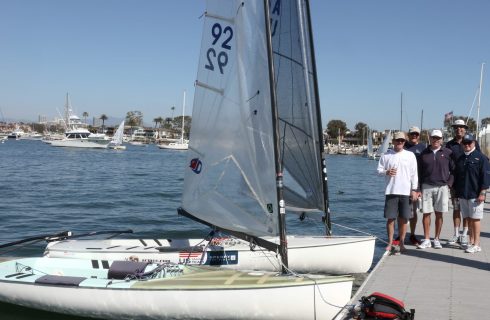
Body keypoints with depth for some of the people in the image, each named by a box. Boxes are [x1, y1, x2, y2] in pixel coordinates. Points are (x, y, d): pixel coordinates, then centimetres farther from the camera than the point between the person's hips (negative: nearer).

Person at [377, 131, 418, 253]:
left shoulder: (410, 155, 6)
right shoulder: (386, 155, 5)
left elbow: (414, 174, 6)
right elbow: (379, 170, 7)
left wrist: (414, 190, 1)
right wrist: (387, 172, -14)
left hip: (406, 191, 0)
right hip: (391, 191, 0)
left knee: (404, 218, 4)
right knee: (390, 218, 1)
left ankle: (401, 243, 15)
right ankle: (390, 243, 11)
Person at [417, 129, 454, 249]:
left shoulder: (447, 153, 3)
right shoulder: (424, 154, 7)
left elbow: (454, 170, 6)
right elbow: (419, 172, 9)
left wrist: (449, 183, -3)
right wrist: (419, 188, 3)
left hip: (442, 187, -1)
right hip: (427, 186, 1)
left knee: (439, 214, 5)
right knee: (426, 213, 0)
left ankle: (437, 239, 14)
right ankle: (426, 240, 7)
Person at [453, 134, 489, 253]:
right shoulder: (460, 159, 14)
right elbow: (456, 176, 20)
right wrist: (455, 191, 16)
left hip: (475, 195, -6)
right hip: (462, 195, 6)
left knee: (475, 219, -2)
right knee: (468, 219, 10)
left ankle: (476, 244, 4)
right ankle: (471, 242, 19)